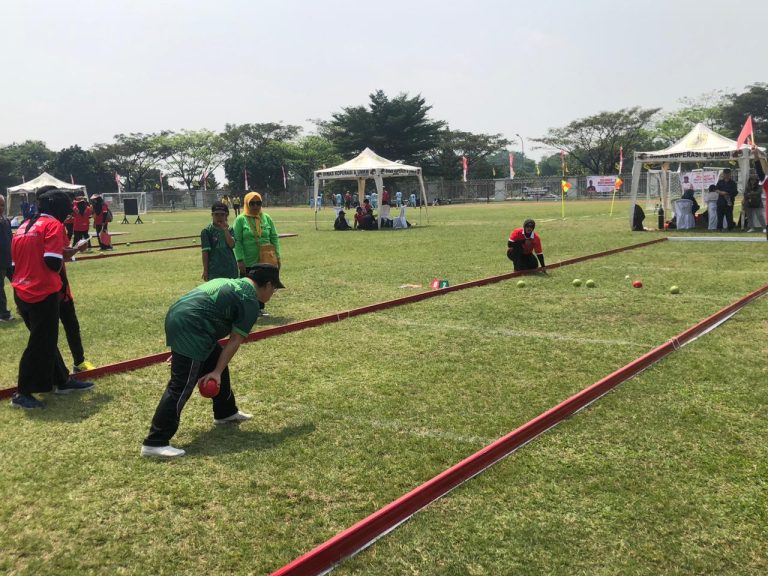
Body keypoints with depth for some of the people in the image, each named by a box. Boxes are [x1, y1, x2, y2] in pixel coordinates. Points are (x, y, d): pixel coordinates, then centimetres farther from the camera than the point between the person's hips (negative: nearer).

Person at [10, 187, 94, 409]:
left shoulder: (24, 227, 16)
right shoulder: (53, 225, -8)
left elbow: (18, 258, 18)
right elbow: (53, 263, -18)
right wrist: (65, 254, 0)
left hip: (21, 293, 9)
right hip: (43, 294, -9)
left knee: (45, 340, 18)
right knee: (40, 344, 1)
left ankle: (62, 381, 30)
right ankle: (22, 394, 6)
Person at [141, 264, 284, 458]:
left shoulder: (230, 283, 23)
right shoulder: (250, 302, -3)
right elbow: (235, 341, -5)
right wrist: (216, 372, -1)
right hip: (189, 330, -10)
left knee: (217, 361, 25)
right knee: (181, 387, -8)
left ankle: (226, 412, 40)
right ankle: (155, 443, -7)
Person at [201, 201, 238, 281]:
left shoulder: (229, 229, 6)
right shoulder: (207, 231, -4)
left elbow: (232, 245, -9)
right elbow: (205, 251, -6)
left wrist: (226, 230, -18)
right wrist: (205, 270, -8)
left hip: (230, 268, 4)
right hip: (214, 269, -4)